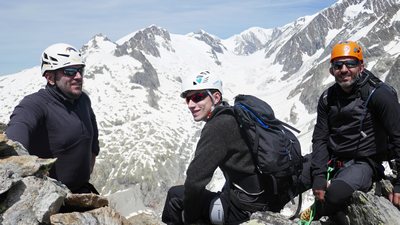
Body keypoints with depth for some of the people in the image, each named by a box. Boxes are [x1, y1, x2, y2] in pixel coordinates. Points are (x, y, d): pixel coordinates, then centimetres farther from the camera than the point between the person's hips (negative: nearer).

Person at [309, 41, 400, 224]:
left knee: (335, 194, -34)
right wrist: (319, 176, -15)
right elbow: (320, 138, -1)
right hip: (332, 159, 6)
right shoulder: (327, 98, 3)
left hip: (363, 162, -6)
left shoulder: (380, 94, -13)